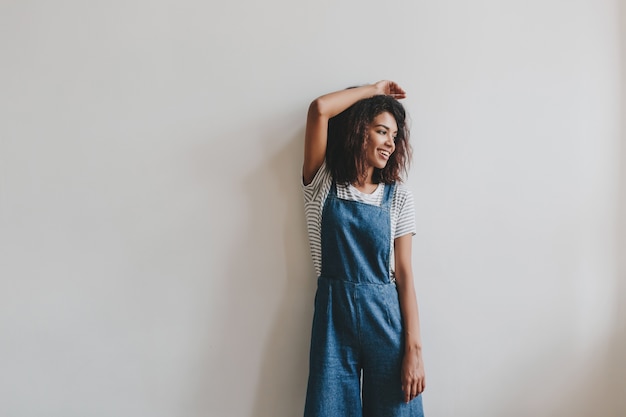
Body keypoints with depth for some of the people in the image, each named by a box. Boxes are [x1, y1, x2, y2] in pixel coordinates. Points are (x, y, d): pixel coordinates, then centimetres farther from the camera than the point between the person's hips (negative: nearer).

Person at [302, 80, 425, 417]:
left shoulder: (398, 197, 5)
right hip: (333, 315, -1)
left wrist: (414, 348, -6)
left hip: (385, 316, 1)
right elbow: (319, 109, -12)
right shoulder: (323, 185, 2)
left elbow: (404, 275, -1)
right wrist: (373, 90, 1)